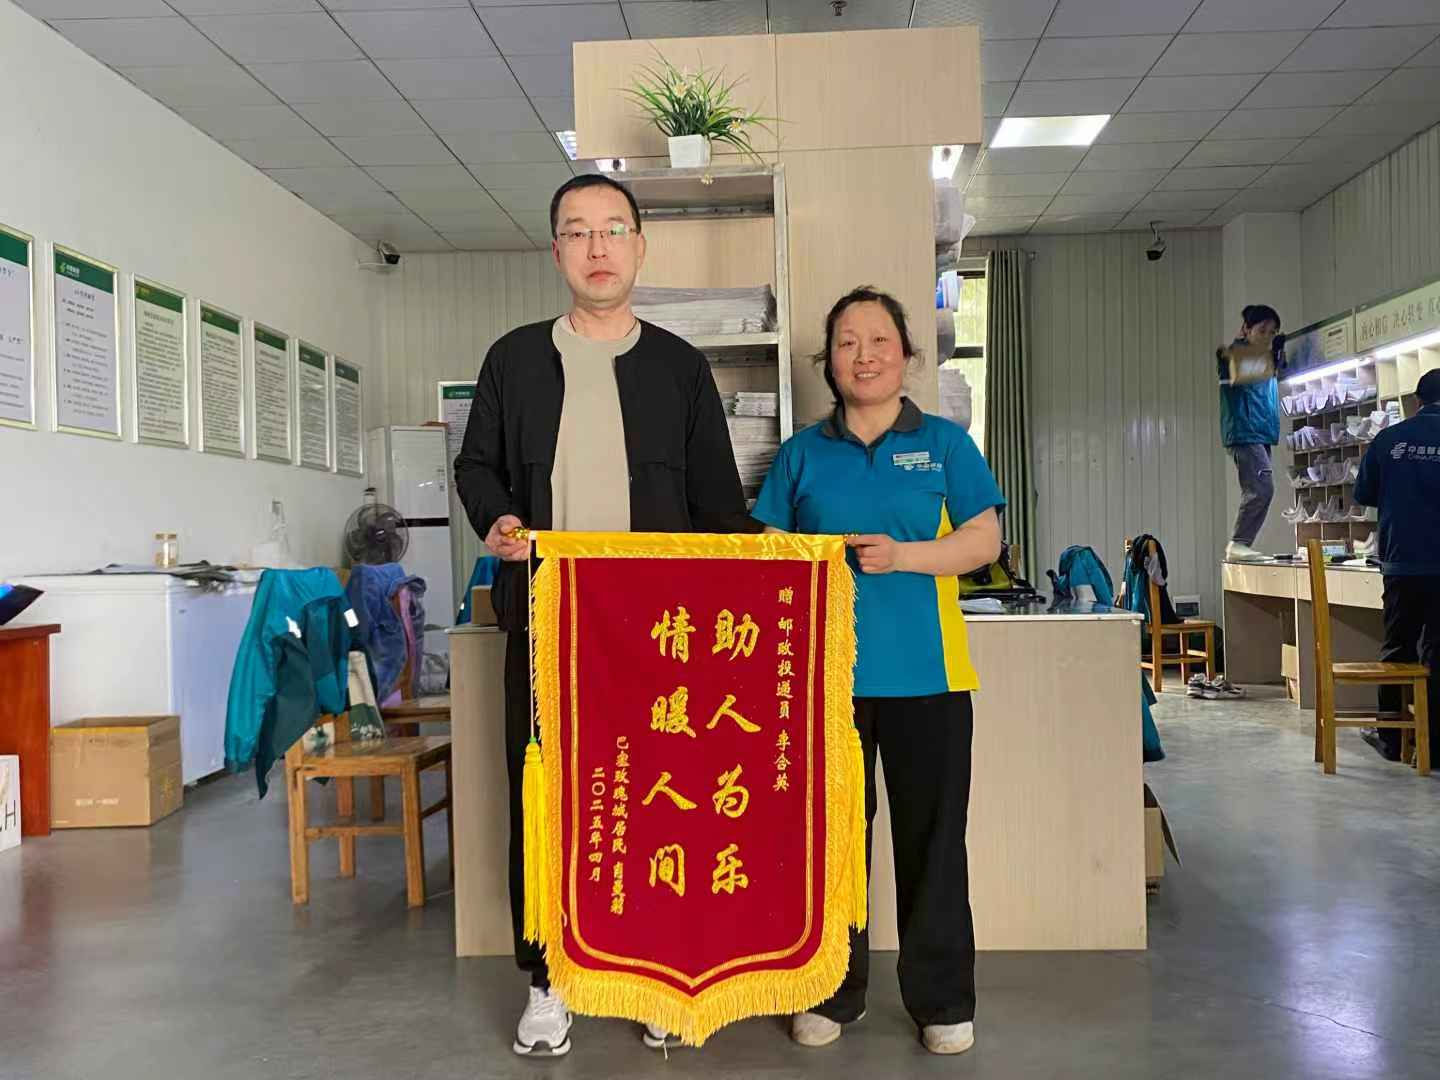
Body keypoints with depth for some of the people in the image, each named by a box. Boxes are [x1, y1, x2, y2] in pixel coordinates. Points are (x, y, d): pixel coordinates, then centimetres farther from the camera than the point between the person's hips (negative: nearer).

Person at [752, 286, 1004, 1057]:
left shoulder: (945, 443, 7)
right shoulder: (802, 454, 10)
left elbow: (984, 540, 0)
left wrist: (903, 555, -13)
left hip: (926, 672, -1)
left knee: (932, 837, 6)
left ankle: (942, 999, 21)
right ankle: (831, 991, 24)